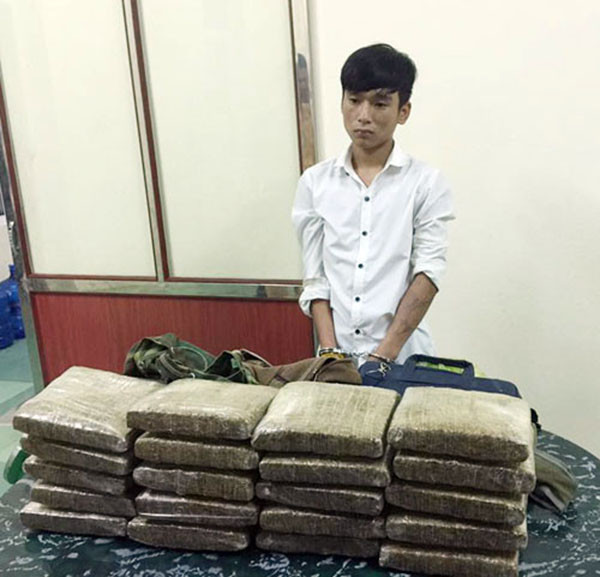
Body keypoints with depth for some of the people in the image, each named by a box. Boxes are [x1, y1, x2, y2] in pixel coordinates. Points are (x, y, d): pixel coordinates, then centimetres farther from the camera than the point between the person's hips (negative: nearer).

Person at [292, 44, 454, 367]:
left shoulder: (426, 184, 0)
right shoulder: (315, 183, 6)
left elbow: (428, 273, -9)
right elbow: (315, 278, 2)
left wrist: (382, 356, -18)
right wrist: (330, 352, -9)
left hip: (401, 356, -1)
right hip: (336, 357, 2)